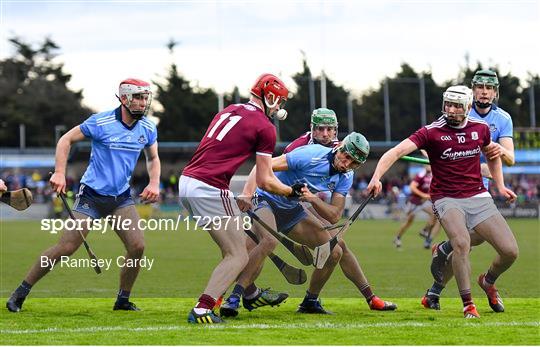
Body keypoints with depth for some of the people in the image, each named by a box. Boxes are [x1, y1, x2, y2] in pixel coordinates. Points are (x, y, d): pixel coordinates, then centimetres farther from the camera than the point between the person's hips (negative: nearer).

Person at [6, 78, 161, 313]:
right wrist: (59, 173, -15)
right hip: (91, 194, -5)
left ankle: (123, 300, 9)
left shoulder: (148, 129, 1)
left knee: (137, 247, -11)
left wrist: (154, 183, 0)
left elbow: (153, 158, 18)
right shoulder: (101, 122, -14)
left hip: (121, 197, 5)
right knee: (66, 247, -9)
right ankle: (20, 293, 3)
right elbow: (66, 139, -5)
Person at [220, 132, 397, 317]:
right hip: (266, 200, -8)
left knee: (336, 249, 2)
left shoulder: (345, 177, -3)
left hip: (292, 211, 8)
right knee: (269, 241, -37)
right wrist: (247, 193, -42)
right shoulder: (311, 155, -25)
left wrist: (313, 199, -27)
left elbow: (334, 216, -8)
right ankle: (233, 299, -36)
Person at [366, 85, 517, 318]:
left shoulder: (480, 129, 6)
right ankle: (467, 304, -18)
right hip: (447, 200, -4)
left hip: (478, 197, 4)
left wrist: (500, 186, 18)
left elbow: (492, 155, 28)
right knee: (461, 243, -31)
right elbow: (397, 152, -19)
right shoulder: (431, 132, -8)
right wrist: (377, 177, -34)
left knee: (510, 251, -5)